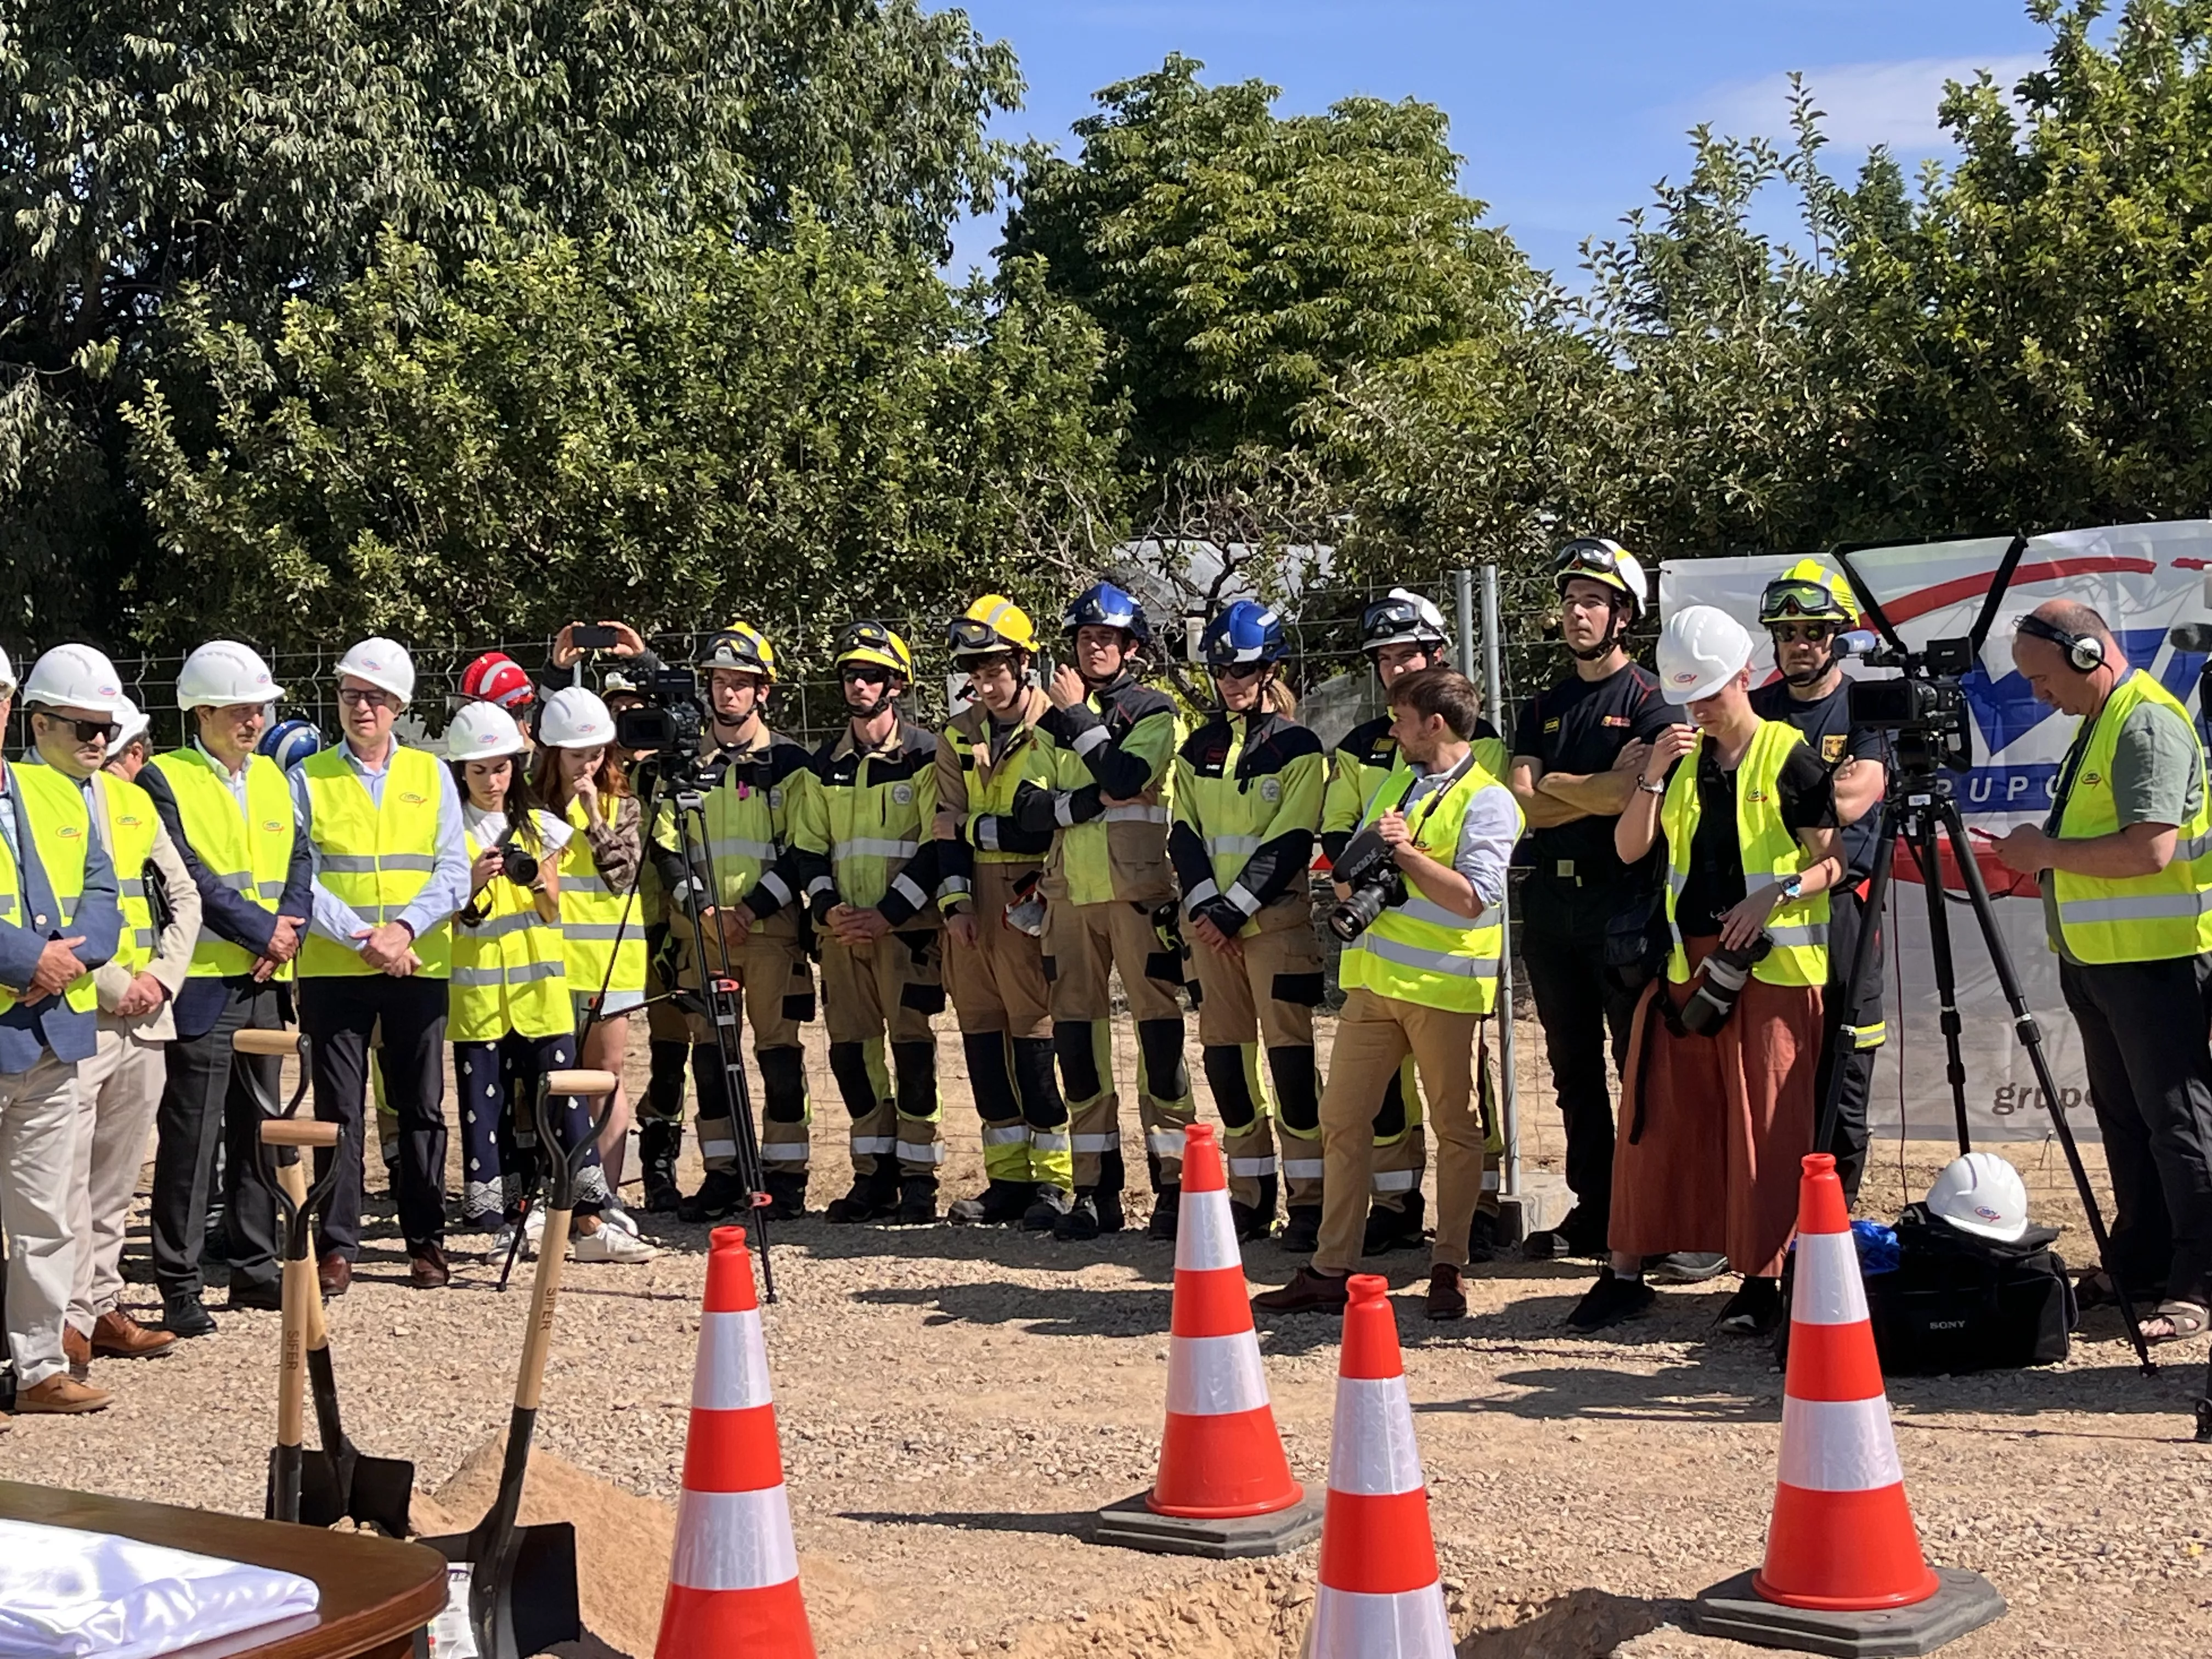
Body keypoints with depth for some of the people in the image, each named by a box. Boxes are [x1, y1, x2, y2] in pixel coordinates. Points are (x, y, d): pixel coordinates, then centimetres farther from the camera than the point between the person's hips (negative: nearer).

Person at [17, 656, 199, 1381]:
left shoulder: (130, 799, 15)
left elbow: (183, 897, 16)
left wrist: (161, 976, 1)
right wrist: (112, 985, -15)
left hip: (143, 1021, 7)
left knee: (115, 1182, 13)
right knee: (65, 1181, -6)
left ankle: (100, 1306, 21)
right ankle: (69, 1322, -1)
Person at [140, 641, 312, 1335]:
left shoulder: (270, 776, 14)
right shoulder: (165, 780, -6)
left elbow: (299, 863, 10)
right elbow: (189, 878, -14)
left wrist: (289, 932, -7)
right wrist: (262, 930, -14)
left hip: (265, 982, 6)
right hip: (203, 984, -6)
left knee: (259, 1127, 12)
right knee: (190, 1137, -4)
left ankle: (255, 1265, 21)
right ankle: (179, 1284, 1)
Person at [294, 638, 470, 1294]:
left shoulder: (431, 775, 8)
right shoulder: (309, 778, 3)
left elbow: (453, 872, 2)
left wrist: (404, 928, -14)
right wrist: (361, 937, -16)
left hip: (418, 967, 1)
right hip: (332, 969, -1)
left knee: (421, 1108, 6)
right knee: (338, 1109, 1)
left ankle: (427, 1240, 15)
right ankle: (336, 1245, 8)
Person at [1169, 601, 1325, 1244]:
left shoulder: (1297, 746, -1)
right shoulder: (1197, 749, 14)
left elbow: (1291, 843, -9)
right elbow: (1184, 835, 8)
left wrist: (1233, 911, -14)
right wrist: (1203, 906, -8)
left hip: (1276, 921, -5)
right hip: (1210, 925, 5)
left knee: (1289, 1053, -9)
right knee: (1225, 1054, 6)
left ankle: (1310, 1200, -5)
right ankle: (1250, 1197, 14)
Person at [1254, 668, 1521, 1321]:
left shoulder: (1486, 801, -7)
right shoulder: (1396, 783, 16)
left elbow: (1473, 899, -18)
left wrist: (1406, 852, -16)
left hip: (1443, 986, -7)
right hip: (1373, 977, 7)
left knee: (1456, 1126, 4)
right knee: (1341, 1118, 4)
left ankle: (1449, 1266, 14)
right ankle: (1331, 1268, 9)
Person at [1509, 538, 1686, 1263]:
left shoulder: (1646, 699, -1)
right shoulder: (1543, 708, 16)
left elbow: (1638, 799, -15)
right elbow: (1523, 807, 3)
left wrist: (1556, 786, -6)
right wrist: (1602, 786, -9)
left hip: (1623, 898, -6)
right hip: (1551, 900, 6)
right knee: (1574, 1067, 10)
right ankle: (1593, 1212, 16)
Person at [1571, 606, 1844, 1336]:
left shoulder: (1791, 757, -3)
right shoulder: (1680, 757, 12)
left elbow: (1831, 864, -4)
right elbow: (1629, 849, 6)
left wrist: (1776, 892, -21)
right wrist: (1653, 776, -8)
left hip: (1771, 964, -5)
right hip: (1684, 957, 5)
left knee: (1764, 1125, -2)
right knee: (1657, 1117, 6)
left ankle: (1761, 1279, 7)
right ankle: (1626, 1271, 13)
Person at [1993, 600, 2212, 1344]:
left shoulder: (2149, 723, -15)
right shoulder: (2098, 722, 16)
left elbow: (2151, 847, -25)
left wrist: (2051, 851, -15)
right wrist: (2040, 866, 9)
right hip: (2101, 958, 10)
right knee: (2123, 1117, 14)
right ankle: (2140, 1265, 23)